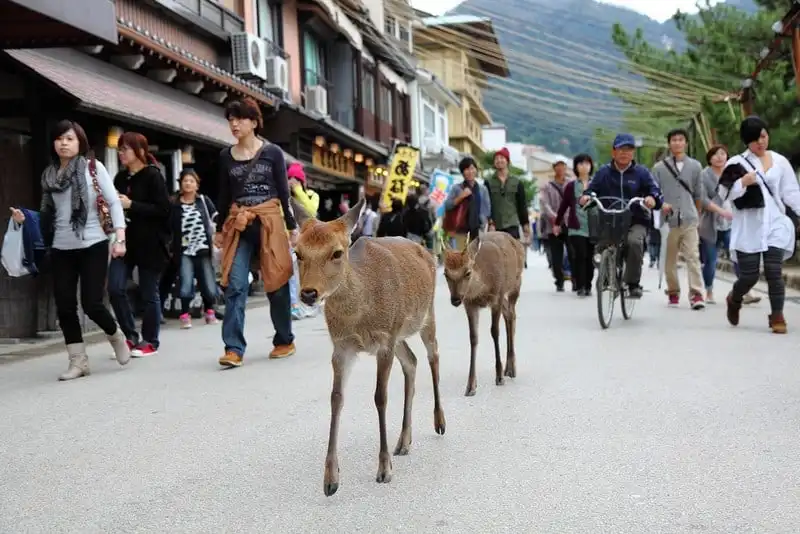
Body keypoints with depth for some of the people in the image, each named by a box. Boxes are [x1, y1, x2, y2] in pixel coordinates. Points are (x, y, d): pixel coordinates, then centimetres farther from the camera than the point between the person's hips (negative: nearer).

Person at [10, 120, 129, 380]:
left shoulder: (93, 167, -1)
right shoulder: (49, 175, 10)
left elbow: (114, 203, -5)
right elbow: (48, 214, 14)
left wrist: (119, 239, -14)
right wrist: (25, 218, -4)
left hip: (93, 246, -4)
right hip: (61, 249, 4)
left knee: (91, 303, -7)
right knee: (64, 306, 1)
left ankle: (116, 336, 24)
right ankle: (78, 361, 12)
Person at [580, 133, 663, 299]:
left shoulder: (641, 172, 7)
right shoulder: (604, 172, 10)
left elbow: (655, 191, 1)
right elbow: (592, 189, 7)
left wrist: (653, 199, -23)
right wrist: (586, 196, -16)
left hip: (636, 221, -1)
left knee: (634, 242, -32)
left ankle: (633, 284, -19)